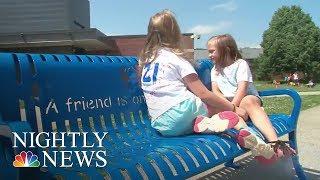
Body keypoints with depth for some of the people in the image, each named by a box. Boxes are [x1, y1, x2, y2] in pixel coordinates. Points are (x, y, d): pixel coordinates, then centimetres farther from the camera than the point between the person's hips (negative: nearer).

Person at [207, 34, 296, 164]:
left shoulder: (240, 64, 5)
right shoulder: (215, 70, 21)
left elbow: (242, 89, -11)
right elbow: (215, 91, 5)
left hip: (247, 98, -3)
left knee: (248, 101, -40)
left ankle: (274, 142, -54)